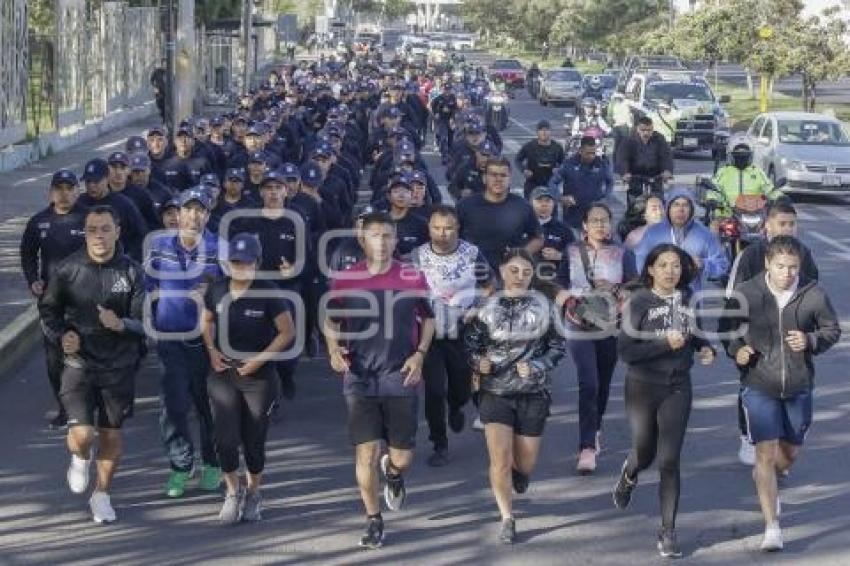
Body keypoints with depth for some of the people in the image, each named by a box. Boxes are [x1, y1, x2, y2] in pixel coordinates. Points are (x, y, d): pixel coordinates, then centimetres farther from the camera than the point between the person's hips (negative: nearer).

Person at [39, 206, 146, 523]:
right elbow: (48, 309, 9)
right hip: (79, 362, -1)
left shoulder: (131, 272, -5)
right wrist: (61, 334, -10)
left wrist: (121, 324, -26)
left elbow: (144, 322, -5)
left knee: (111, 434, 9)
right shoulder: (68, 269, -6)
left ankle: (102, 494, 32)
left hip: (119, 365, 1)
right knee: (82, 434, -12)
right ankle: (80, 459, 26)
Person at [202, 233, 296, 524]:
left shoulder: (267, 294, -13)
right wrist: (212, 350, 0)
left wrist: (259, 359, -13)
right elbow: (207, 321, 16)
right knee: (225, 440, -3)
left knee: (254, 440, 8)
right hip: (223, 374, 2)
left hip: (259, 377, -2)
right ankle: (233, 492, 20)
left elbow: (287, 332, -8)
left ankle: (253, 493, 31)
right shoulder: (217, 290, -2)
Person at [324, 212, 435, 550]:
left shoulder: (413, 278, -2)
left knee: (403, 456, 5)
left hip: (401, 378, 0)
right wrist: (334, 348, -8)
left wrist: (420, 353, -5)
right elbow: (330, 321, 11)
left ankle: (393, 473, 43)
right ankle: (374, 521, 14)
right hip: (360, 379, 0)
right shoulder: (344, 280, -2)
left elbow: (428, 319, 10)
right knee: (366, 453, -3)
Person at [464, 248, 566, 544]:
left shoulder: (543, 304, -2)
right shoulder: (488, 306, -2)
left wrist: (536, 367, -13)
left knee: (525, 464, 10)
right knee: (500, 460, -10)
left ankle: (517, 474, 48)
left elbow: (558, 346, 3)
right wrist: (478, 361, -16)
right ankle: (507, 519, 9)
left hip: (534, 393, 1)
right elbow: (471, 342, 5)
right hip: (496, 392, -1)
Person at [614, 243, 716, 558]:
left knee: (669, 461, -4)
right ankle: (629, 475, 56)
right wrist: (664, 343, -27)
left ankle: (668, 533, 6)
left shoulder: (690, 300, -1)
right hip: (642, 387, -1)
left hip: (677, 389, 1)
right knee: (644, 453, 17)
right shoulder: (639, 302, -13)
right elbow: (625, 350, -18)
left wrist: (704, 348, -3)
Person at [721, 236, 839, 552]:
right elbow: (727, 328, 4)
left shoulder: (813, 295, -10)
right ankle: (772, 528, -2)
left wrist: (811, 341, -17)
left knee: (790, 453, 17)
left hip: (799, 387, 2)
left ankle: (765, 478, 52)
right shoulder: (745, 294, -11)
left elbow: (832, 330, 3)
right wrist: (736, 349, -16)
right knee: (766, 453, -8)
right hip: (760, 385, -2)